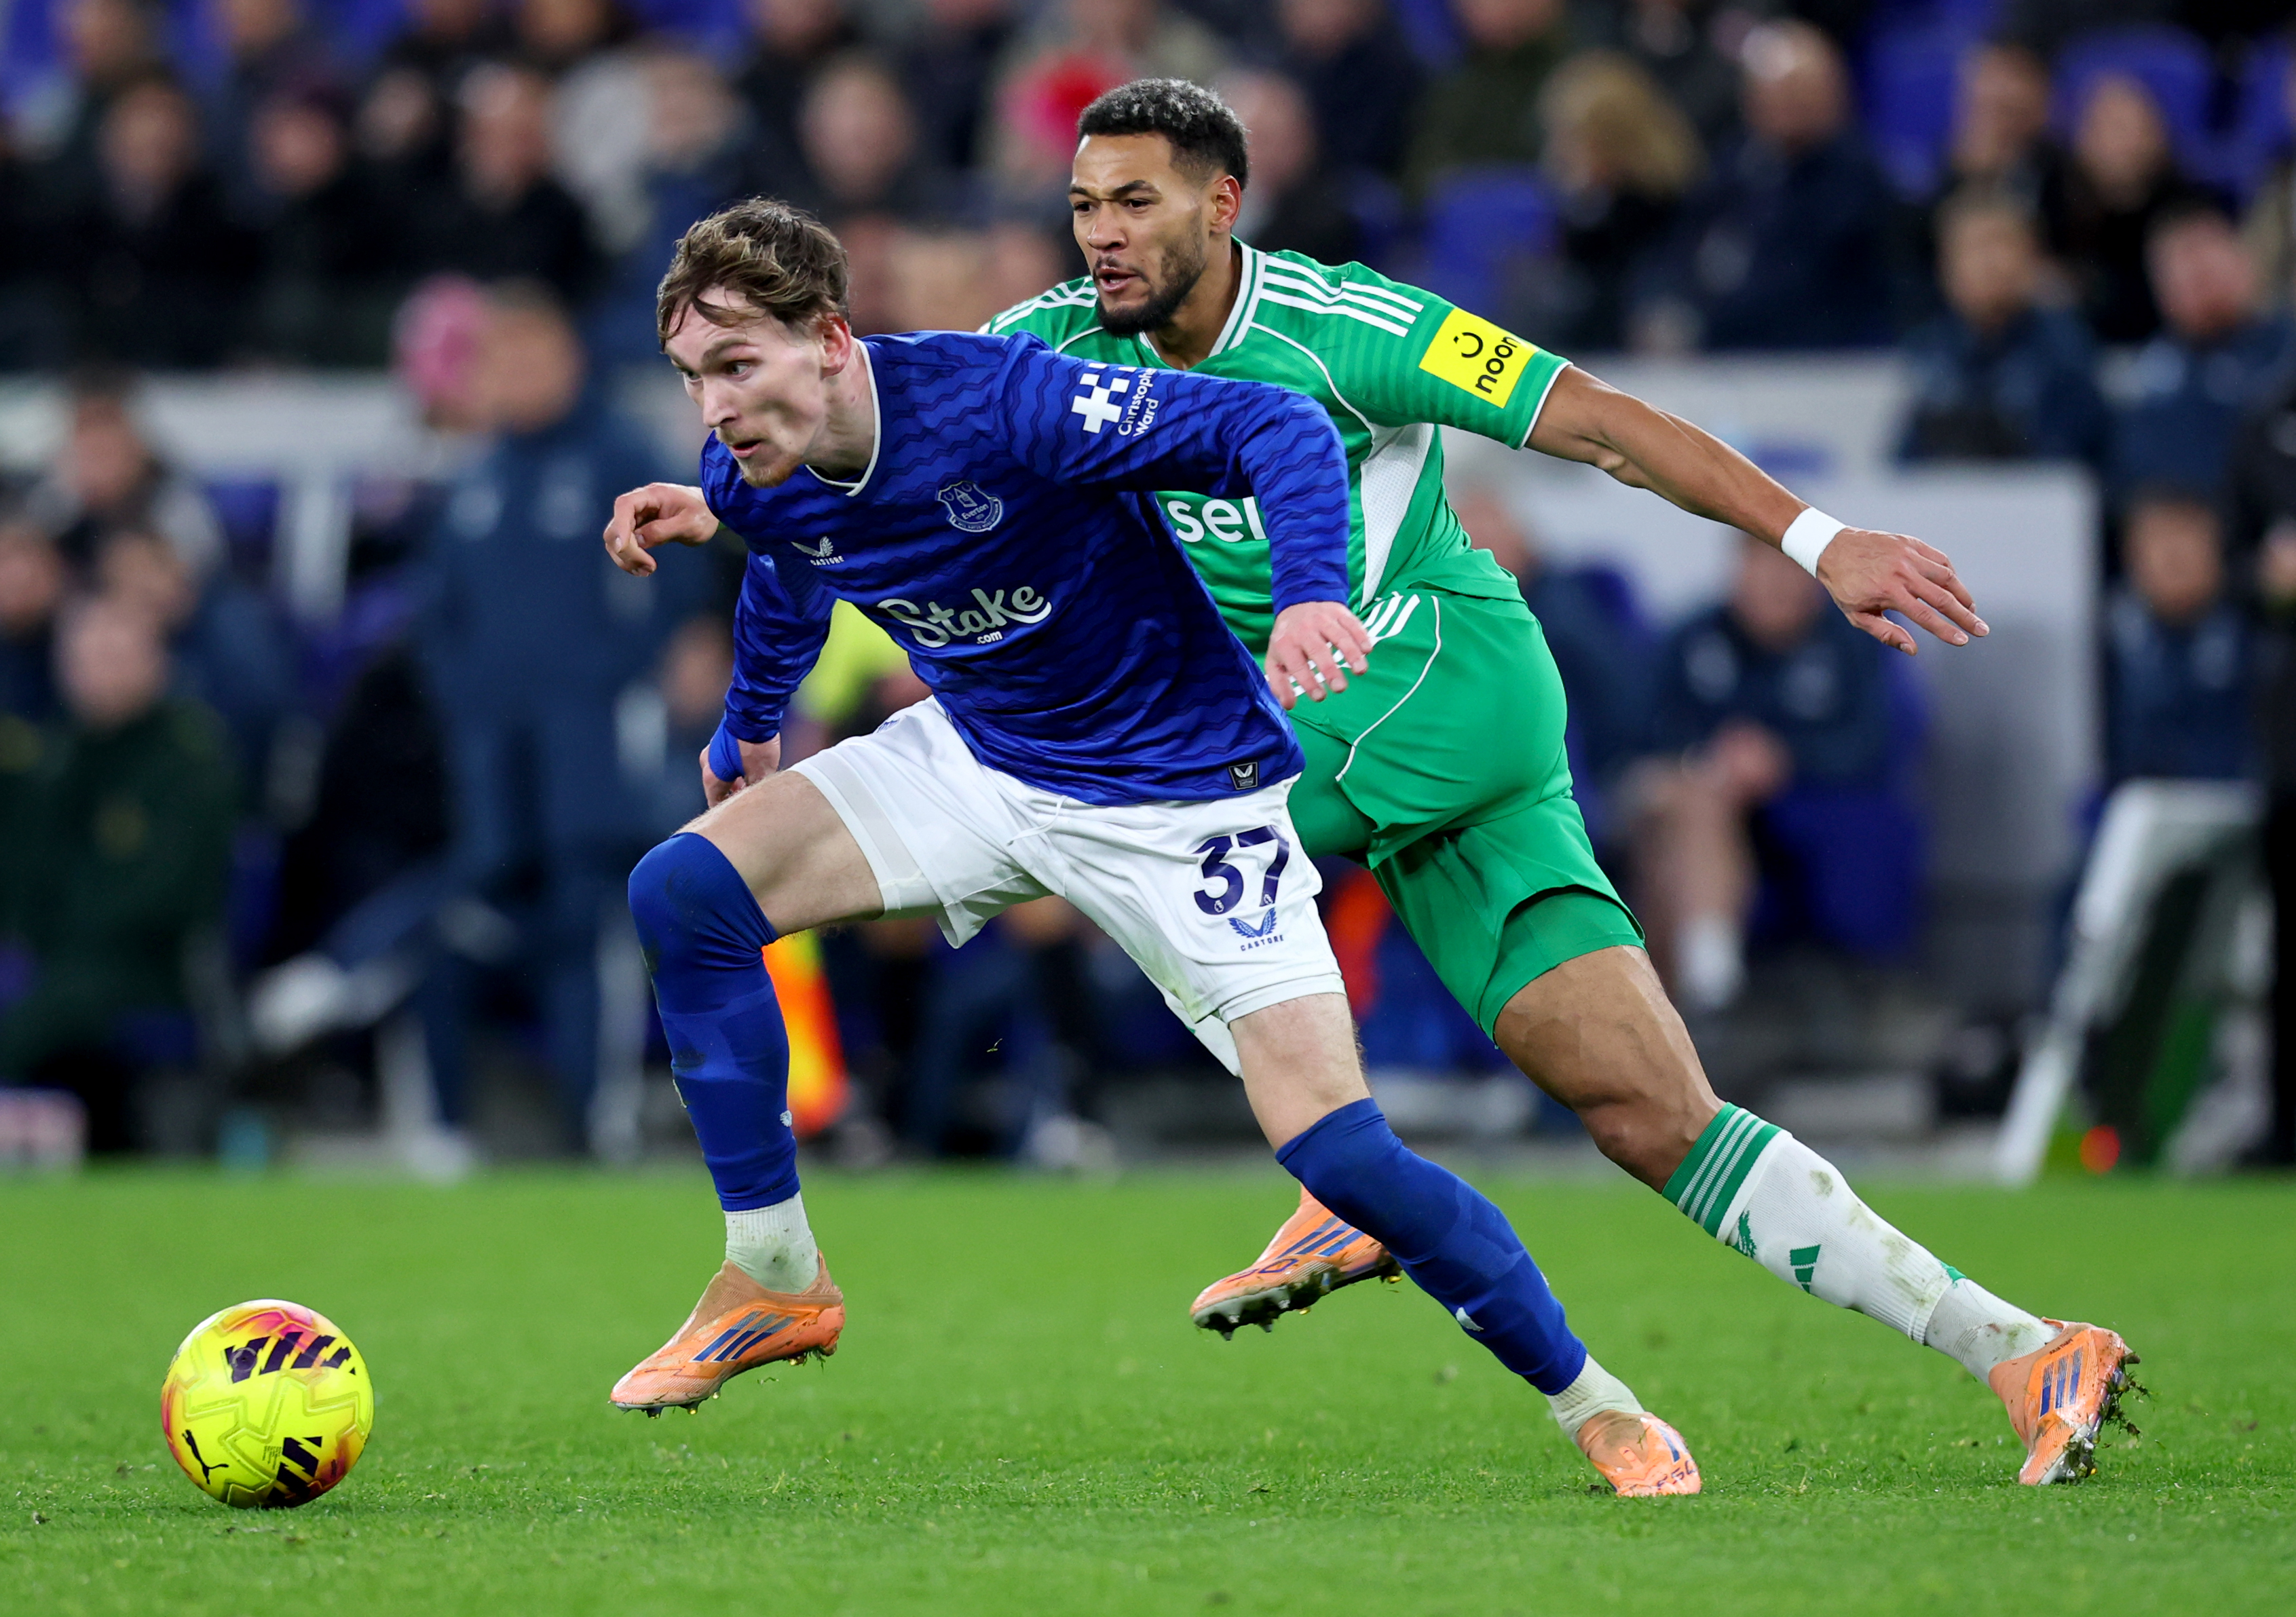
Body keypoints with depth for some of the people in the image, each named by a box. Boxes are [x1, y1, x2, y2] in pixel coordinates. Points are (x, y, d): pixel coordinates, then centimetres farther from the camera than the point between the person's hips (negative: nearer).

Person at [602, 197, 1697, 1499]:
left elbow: (1278, 429, -29)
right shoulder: (758, 483, -10)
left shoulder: (996, 402, -31)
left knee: (1339, 1149, -15)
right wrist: (751, 721, 34)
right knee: (684, 890, -13)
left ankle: (1594, 1402, 6)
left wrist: (1312, 595, -47)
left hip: (1178, 793, -6)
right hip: (972, 762, 6)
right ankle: (775, 1279, -1)